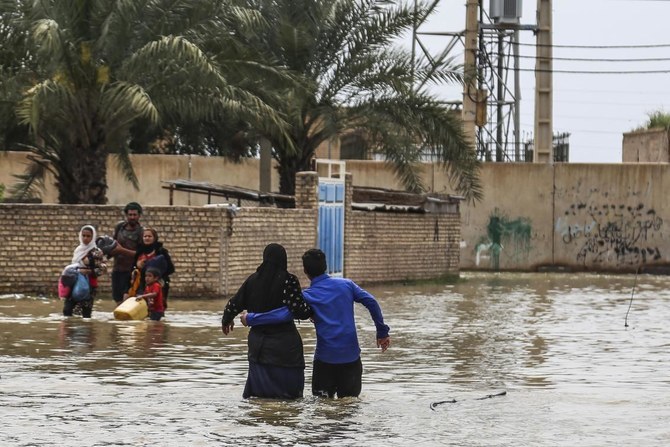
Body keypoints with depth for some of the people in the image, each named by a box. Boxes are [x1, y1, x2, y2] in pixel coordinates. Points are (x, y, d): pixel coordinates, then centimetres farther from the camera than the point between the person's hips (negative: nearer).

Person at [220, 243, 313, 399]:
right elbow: (299, 310, -17)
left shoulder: (253, 280, 4)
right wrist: (313, 310, 4)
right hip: (284, 345, -5)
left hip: (258, 344, 5)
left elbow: (234, 304, 12)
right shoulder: (288, 280, -11)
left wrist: (226, 321, 31)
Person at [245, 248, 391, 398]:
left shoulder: (308, 296, -5)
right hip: (351, 355, 2)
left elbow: (283, 314, -17)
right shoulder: (346, 284, 4)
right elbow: (371, 302, -3)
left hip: (325, 357, -2)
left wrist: (250, 319, -10)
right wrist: (382, 333, 3)